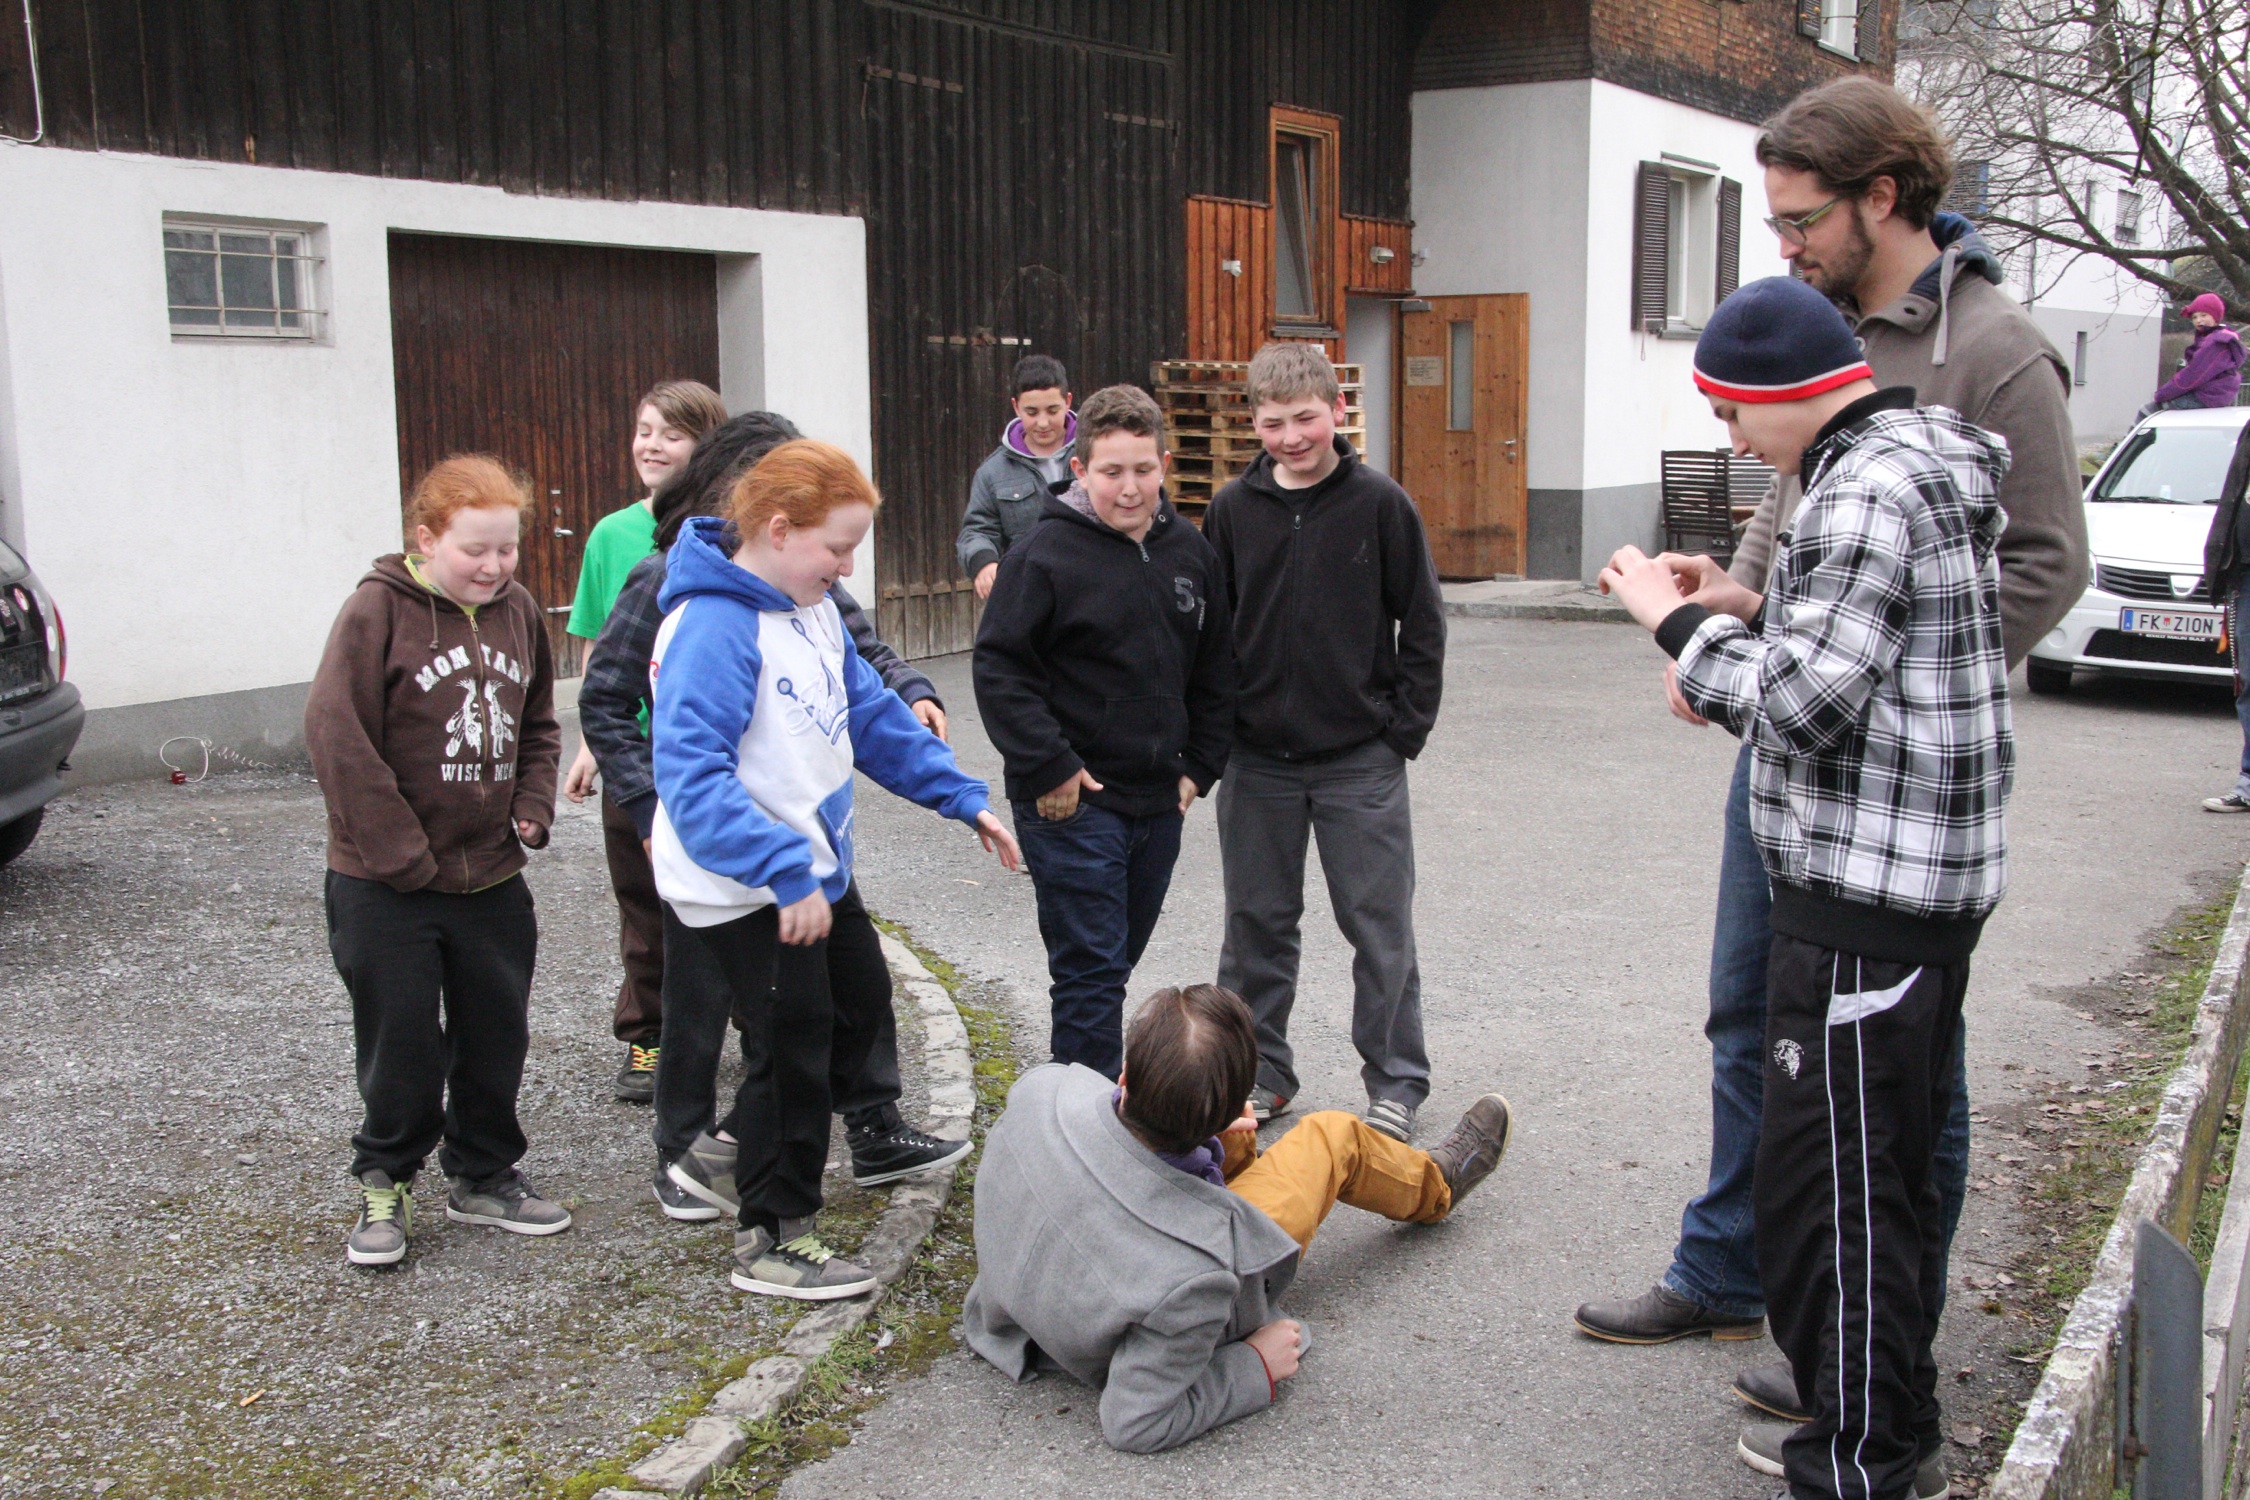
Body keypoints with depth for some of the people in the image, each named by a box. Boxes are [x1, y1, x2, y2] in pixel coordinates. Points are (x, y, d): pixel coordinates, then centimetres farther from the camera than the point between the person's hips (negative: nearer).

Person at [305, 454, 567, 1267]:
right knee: (402, 1045, 4)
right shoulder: (378, 611, -13)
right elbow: (337, 735, -17)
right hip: (386, 885, -5)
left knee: (497, 1038, 13)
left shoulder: (519, 612, 5)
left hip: (493, 874, 5)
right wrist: (399, 851, -17)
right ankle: (385, 1185, 25)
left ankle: (485, 1176, 31)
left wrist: (532, 807, 2)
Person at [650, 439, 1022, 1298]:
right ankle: (772, 1241, 18)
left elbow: (871, 715, 15)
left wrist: (960, 796, 8)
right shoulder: (713, 627, -25)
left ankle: (766, 1140, 43)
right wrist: (786, 874, -37)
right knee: (794, 1043, 1)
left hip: (814, 866, 10)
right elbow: (691, 773, -32)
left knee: (858, 1004, 23)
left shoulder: (814, 609, 5)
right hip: (742, 889, -9)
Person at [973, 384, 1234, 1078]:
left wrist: (1199, 767, 8)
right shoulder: (1047, 553, -11)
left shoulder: (1190, 551, 7)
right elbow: (1000, 669, -13)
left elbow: (1216, 673, 16)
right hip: (1073, 802, -6)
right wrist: (1048, 769, -17)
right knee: (1091, 971, -6)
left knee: (1116, 962, 17)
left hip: (1159, 802, 7)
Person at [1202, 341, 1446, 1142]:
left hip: (1361, 759, -2)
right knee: (1257, 923, 11)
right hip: (1257, 760, 3)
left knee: (1380, 926, 4)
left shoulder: (1380, 504, -4)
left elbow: (1422, 625, 0)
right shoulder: (1232, 510, 2)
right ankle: (1261, 1072, 26)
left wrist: (1404, 729, -5)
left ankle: (1396, 1080, 19)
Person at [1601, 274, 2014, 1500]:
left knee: (1825, 1191, -2)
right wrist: (1746, 615, 9)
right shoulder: (1925, 465, 15)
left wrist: (1680, 620, -10)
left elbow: (1801, 702, -22)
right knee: (1889, 1177, 19)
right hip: (1927, 888, 11)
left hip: (1862, 904, -11)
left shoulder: (1868, 491, -18)